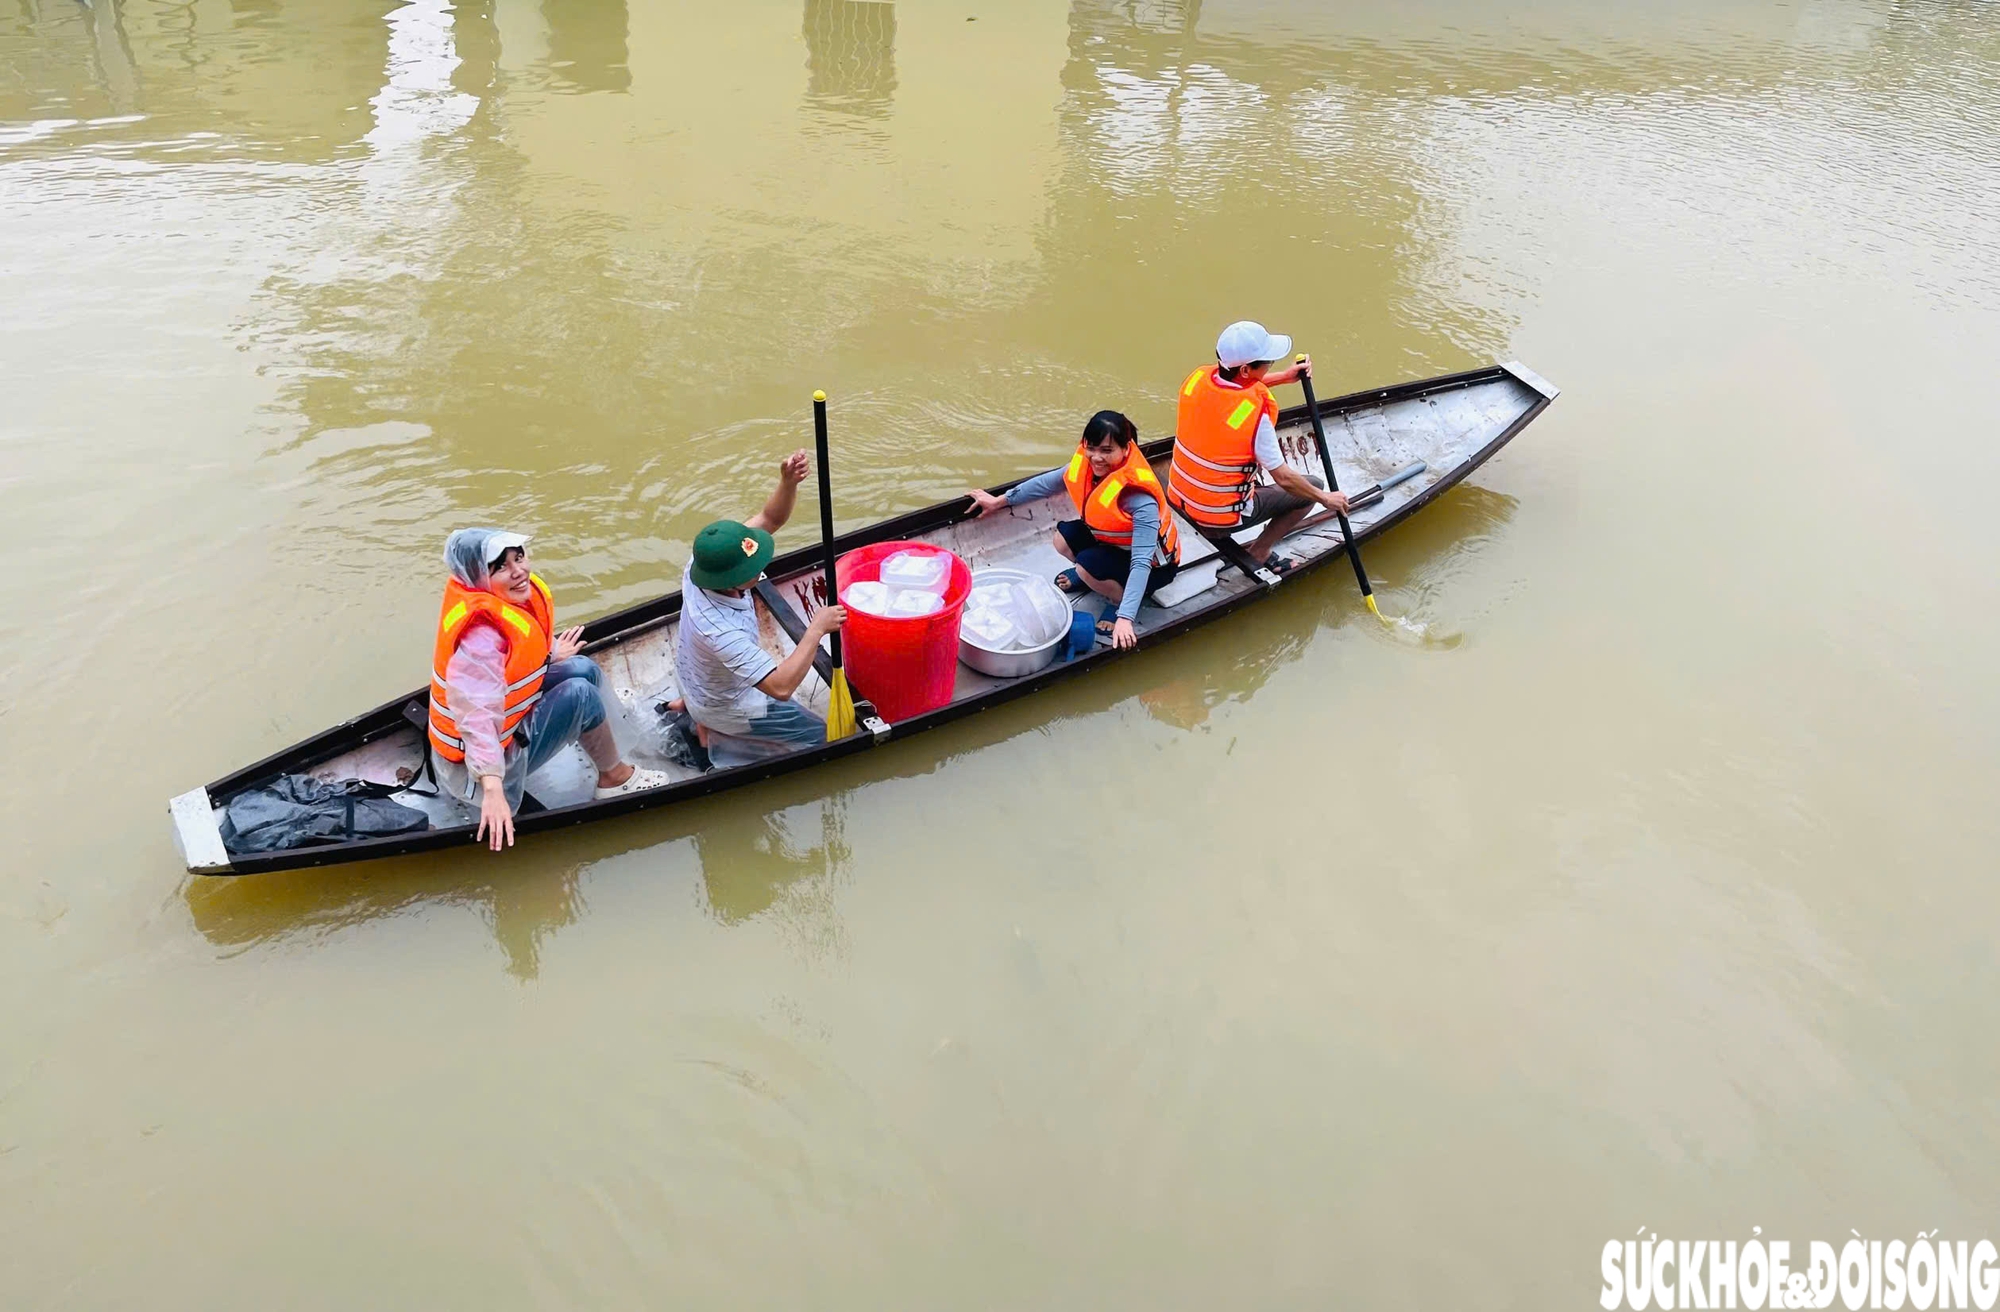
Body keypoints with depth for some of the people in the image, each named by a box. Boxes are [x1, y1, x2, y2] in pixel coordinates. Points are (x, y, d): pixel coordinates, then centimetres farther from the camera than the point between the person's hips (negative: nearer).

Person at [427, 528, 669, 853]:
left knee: (583, 668, 3)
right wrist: (492, 789, -46)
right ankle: (614, 776, 5)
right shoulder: (480, 635, -33)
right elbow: (476, 718, -40)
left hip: (504, 719, 9)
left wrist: (552, 654, 20)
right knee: (580, 694, -17)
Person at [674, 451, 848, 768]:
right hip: (726, 706, -7)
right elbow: (781, 688, -46)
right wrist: (817, 629, -41)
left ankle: (690, 703, 25)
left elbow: (770, 519, -20)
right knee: (822, 737, 5)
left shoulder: (702, 563, -24)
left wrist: (789, 483, -40)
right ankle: (714, 732, 6)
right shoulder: (721, 631, -45)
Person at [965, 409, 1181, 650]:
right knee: (1063, 539, -11)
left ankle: (1122, 601, -2)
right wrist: (1000, 501, 11)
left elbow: (1141, 563, -40)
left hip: (1155, 565, -7)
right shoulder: (1088, 464, -17)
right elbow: (1049, 481, 1)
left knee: (1087, 566, -28)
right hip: (1115, 540, 7)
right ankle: (1092, 577, 16)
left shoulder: (1141, 499, -38)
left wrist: (1125, 618, -48)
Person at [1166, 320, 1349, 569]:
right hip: (1222, 517, -7)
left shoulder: (1198, 377, -11)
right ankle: (1258, 553, 14)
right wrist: (1326, 499, -4)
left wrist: (1283, 376, 10)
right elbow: (1284, 478, -19)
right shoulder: (1255, 414, -29)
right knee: (1314, 487, 11)